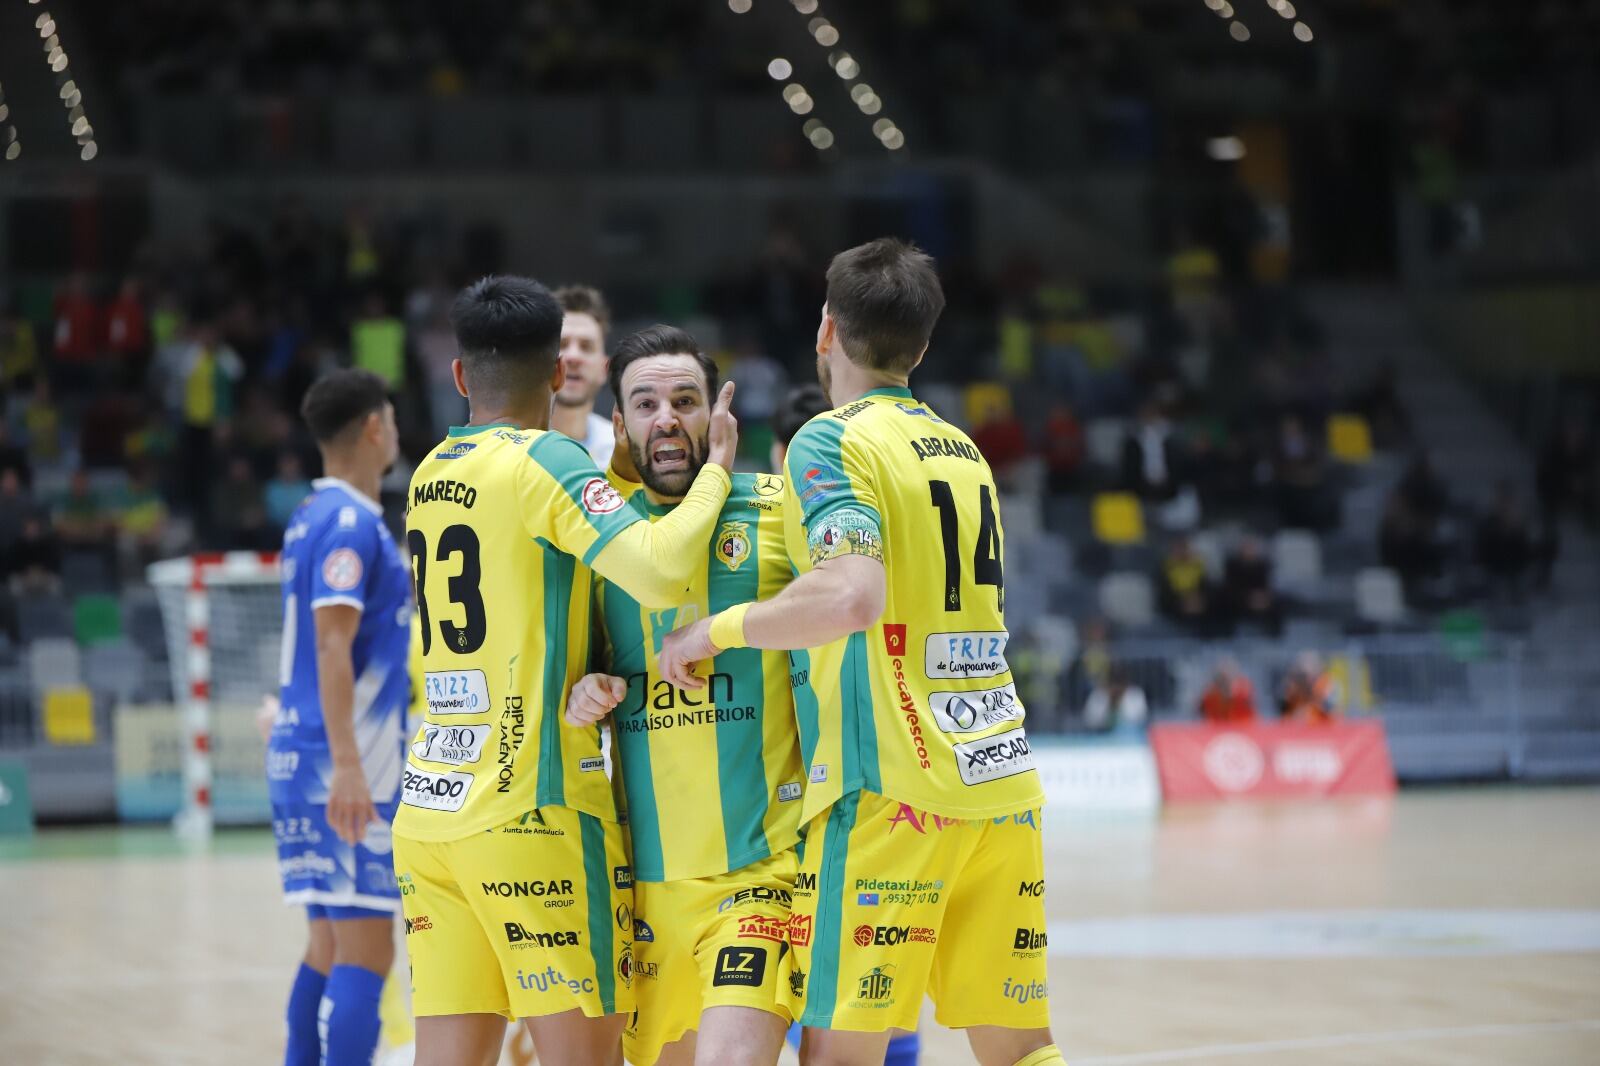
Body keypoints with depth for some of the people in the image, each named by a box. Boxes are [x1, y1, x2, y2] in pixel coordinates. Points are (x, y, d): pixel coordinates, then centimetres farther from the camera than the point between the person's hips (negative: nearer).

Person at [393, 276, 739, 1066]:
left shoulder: (430, 474, 15)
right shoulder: (546, 462, -8)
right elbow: (660, 574, -22)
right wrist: (717, 468, -8)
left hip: (428, 810, 7)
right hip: (531, 807, -7)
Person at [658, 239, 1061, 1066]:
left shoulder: (832, 441, -6)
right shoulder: (962, 449, 17)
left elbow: (853, 596, -22)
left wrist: (716, 630, -10)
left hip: (891, 787, -7)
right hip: (1002, 780, 7)